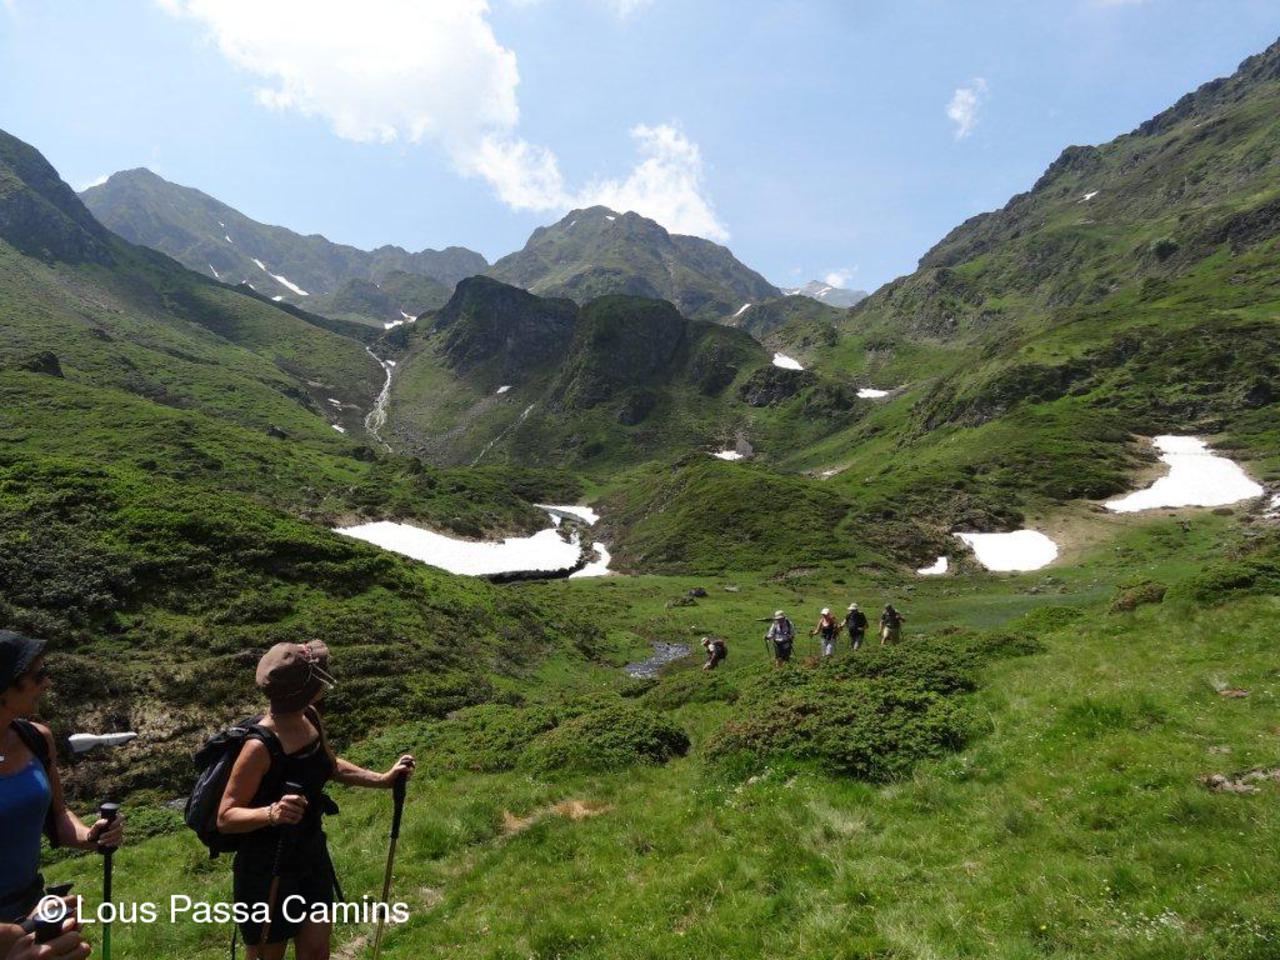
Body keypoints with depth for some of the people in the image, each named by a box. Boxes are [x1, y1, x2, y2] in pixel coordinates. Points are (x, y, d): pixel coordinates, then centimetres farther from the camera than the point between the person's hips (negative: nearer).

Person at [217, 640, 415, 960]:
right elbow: (225, 817, -23)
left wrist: (384, 779, 5)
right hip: (266, 870, -6)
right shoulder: (261, 747, -28)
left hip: (311, 856, 7)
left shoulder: (310, 719, -6)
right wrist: (271, 813, -41)